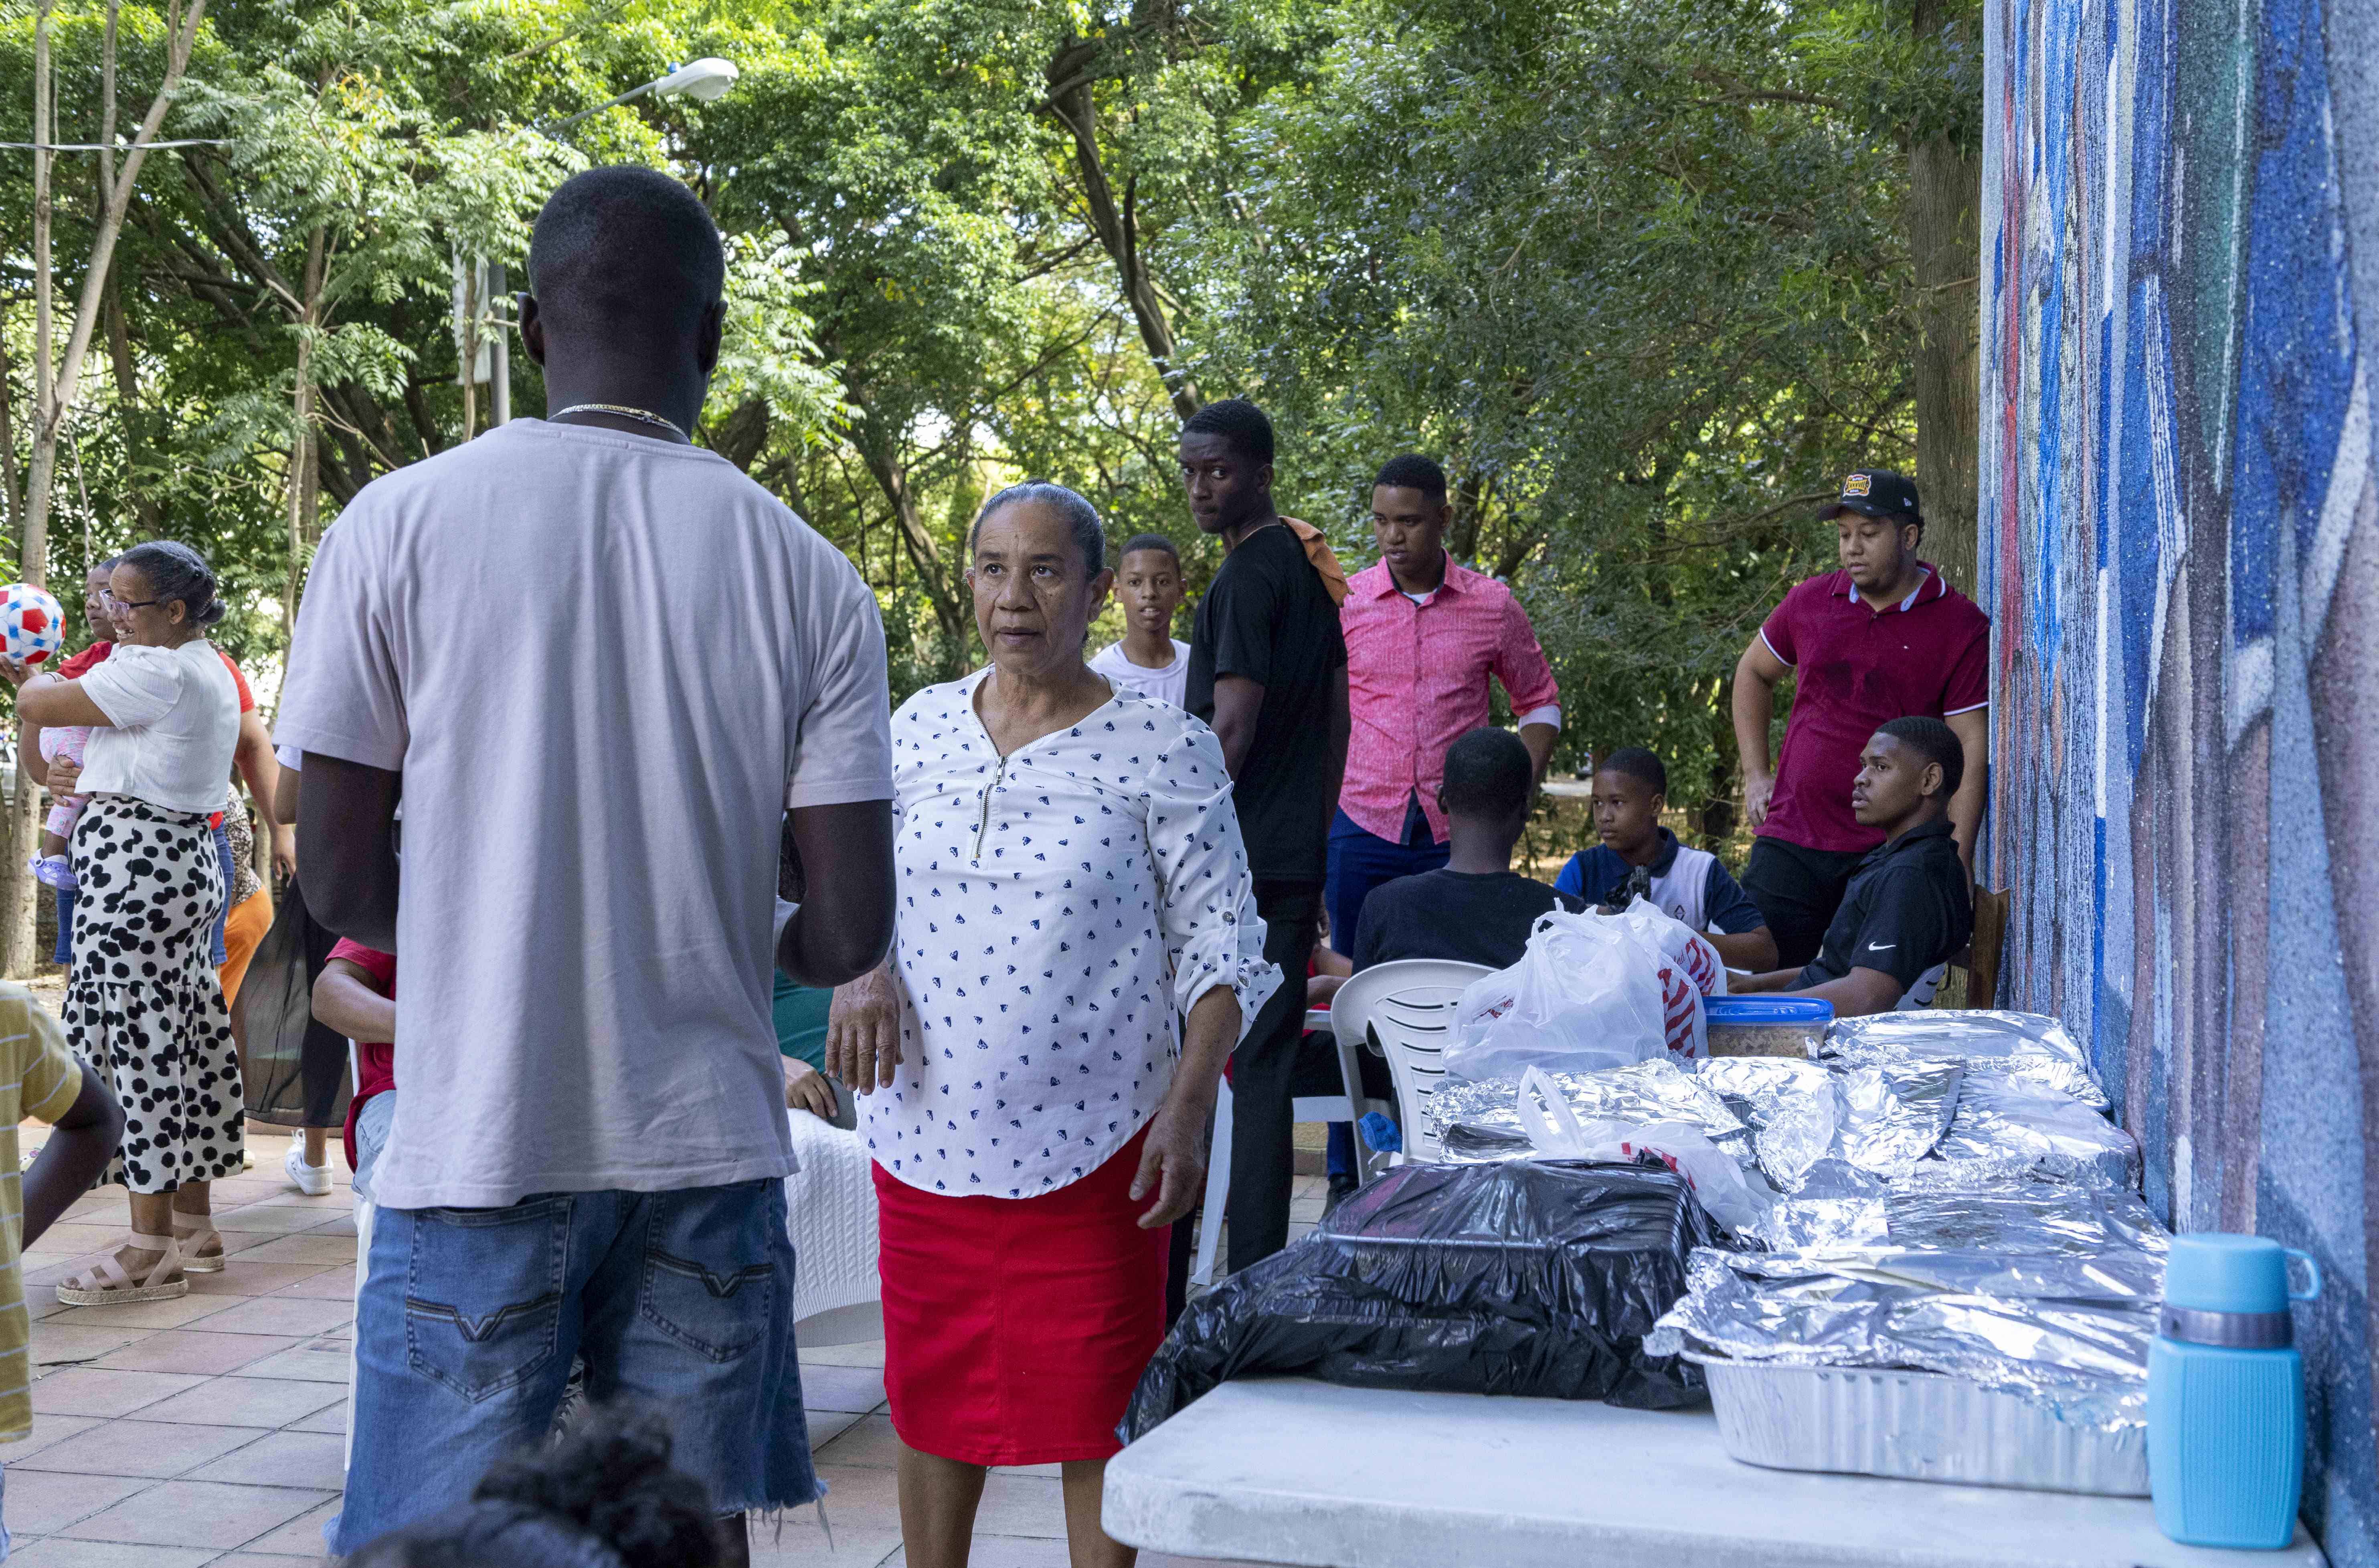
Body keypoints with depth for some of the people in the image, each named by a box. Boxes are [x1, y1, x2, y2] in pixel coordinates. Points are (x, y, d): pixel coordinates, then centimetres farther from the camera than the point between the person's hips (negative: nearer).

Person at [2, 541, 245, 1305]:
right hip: (188, 860, 10)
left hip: (135, 868, -10)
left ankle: (149, 1249, -2)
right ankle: (192, 1223, 20)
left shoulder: (156, 672, -16)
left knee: (138, 1044, -6)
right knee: (179, 1039, 13)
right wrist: (98, 778, 14)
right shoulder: (212, 669, 16)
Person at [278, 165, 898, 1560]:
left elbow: (341, 883, -2)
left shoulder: (399, 526, -5)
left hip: (478, 1146, -1)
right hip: (708, 1146, 2)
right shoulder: (810, 575, -2)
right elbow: (853, 933, -2)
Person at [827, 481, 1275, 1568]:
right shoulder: (919, 728, 5)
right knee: (930, 1399, 16)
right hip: (928, 1133, 4)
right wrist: (860, 971, -5)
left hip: (1092, 1143, -4)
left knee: (1093, 1416, 4)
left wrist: (1188, 1111, -14)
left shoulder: (1162, 746, -6)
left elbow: (1220, 948, -4)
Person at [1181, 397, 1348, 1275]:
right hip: (1296, 860, 9)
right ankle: (1260, 1269, 12)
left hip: (1234, 864, -9)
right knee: (1267, 1064, 9)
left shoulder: (1245, 578, -12)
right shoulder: (1311, 568, 16)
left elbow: (1233, 726, -19)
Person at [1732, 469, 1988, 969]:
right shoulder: (1811, 602, 7)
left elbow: (1971, 745, -6)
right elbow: (1753, 672, 24)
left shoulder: (1961, 626, -4)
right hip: (1790, 841, 3)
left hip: (1889, 856, -3)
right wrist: (1755, 775, 15)